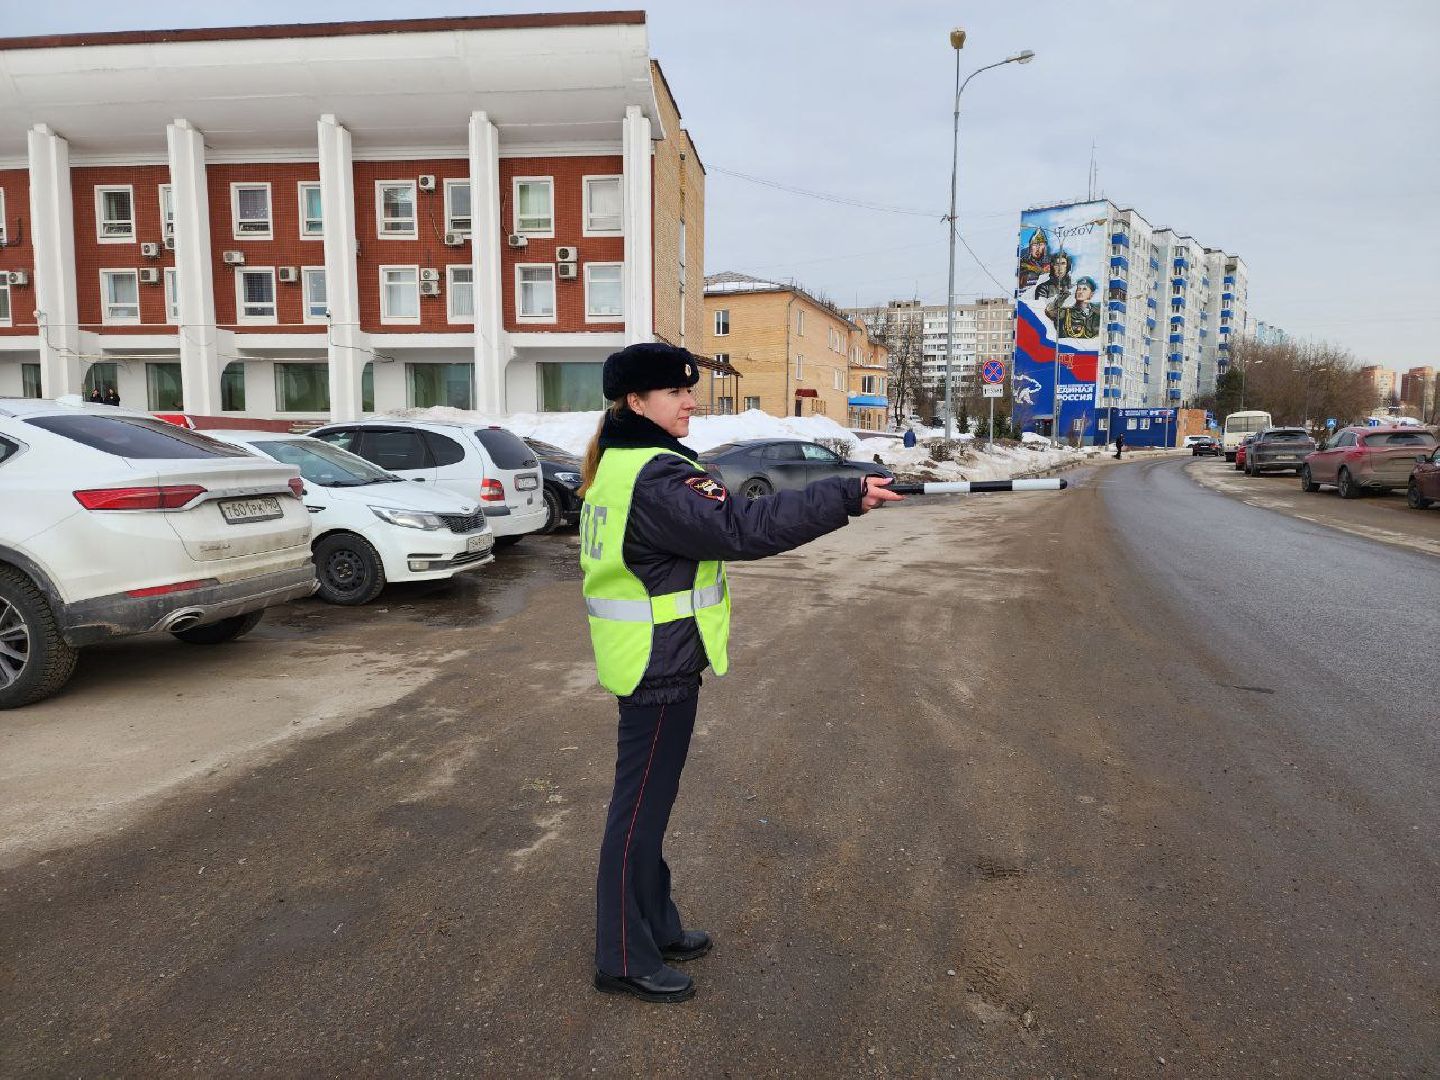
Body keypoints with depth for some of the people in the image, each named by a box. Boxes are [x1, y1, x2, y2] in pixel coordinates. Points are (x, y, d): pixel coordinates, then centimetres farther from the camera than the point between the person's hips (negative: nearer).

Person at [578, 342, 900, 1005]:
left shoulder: (618, 464, 11)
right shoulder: (655, 478, -23)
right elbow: (744, 526, -30)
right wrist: (847, 496, -29)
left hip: (649, 659, 10)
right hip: (660, 664, -10)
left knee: (648, 799, 19)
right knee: (641, 806, 1)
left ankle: (655, 927, 34)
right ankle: (624, 960, 16)